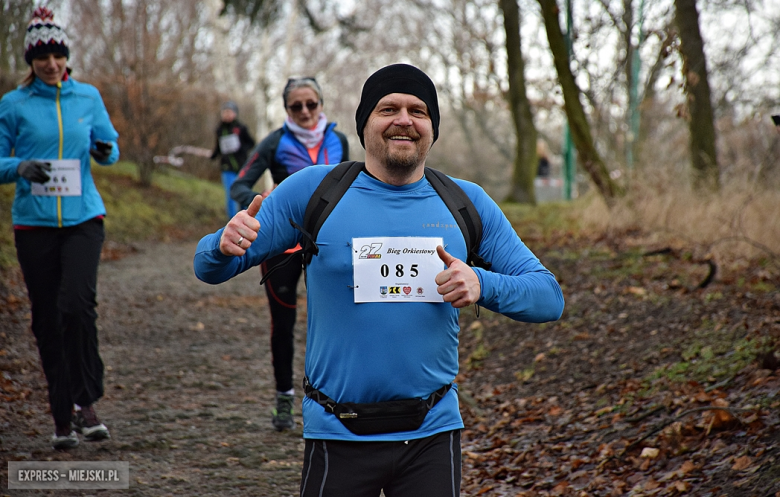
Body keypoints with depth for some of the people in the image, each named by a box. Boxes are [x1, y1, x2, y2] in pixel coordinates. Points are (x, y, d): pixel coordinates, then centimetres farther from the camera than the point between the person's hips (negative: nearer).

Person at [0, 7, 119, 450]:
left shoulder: (88, 97, 8)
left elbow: (110, 147, 15)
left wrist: (106, 152, -8)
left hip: (83, 217, 0)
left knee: (78, 304, -21)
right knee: (48, 320, 3)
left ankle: (86, 402, -7)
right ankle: (63, 418, 15)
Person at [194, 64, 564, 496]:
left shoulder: (466, 202, 3)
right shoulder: (313, 190, -2)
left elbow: (549, 297, 3)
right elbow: (210, 268, 2)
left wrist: (483, 286, -17)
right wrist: (225, 245, -23)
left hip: (432, 432, 1)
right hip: (337, 436, -1)